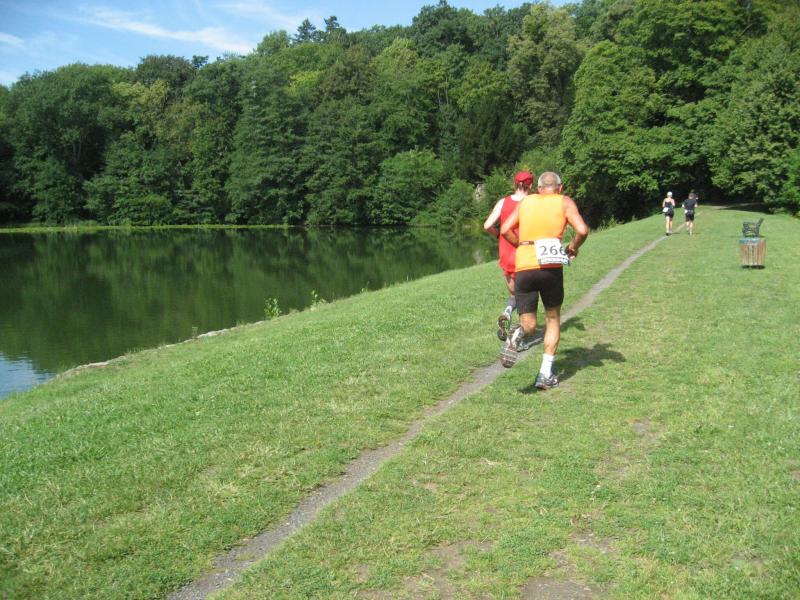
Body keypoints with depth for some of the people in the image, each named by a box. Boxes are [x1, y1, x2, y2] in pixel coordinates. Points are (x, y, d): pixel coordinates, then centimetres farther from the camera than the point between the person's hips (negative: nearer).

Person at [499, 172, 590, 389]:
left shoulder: (526, 201, 18)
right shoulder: (565, 202, 10)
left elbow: (505, 230, 11)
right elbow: (582, 230, -5)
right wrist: (572, 248, 13)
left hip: (523, 267, 2)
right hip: (550, 266, -2)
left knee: (529, 324, 12)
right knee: (553, 318, 18)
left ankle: (516, 335, -24)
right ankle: (546, 373, 9)